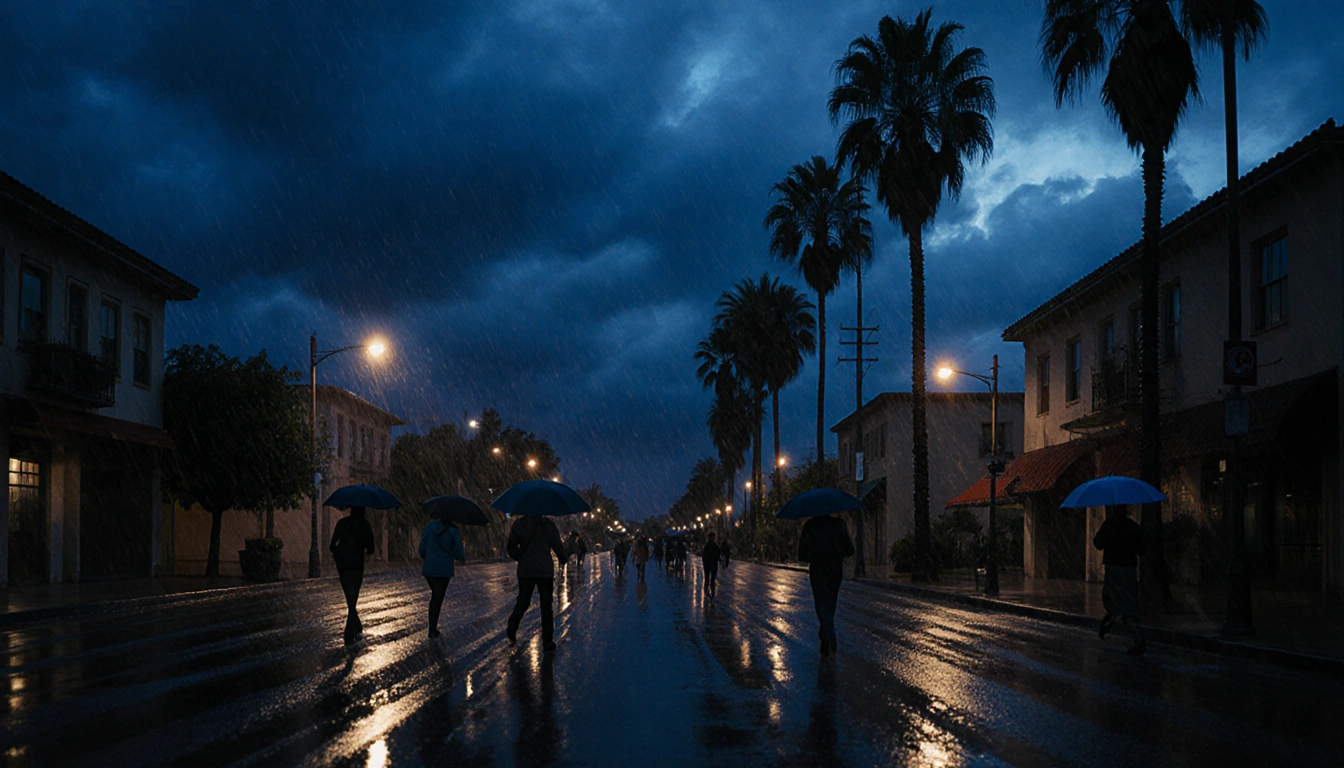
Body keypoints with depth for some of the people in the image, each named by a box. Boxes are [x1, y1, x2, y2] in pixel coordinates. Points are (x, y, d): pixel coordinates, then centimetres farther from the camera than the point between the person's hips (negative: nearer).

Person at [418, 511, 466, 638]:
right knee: (438, 598, 8)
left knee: (434, 595, 22)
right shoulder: (455, 531, -5)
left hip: (429, 568, 2)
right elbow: (459, 554, -8)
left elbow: (422, 548, -1)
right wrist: (464, 554, 16)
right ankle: (433, 630, 6)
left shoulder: (431, 526, -2)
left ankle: (433, 627, 16)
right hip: (445, 569, -2)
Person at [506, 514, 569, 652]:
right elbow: (557, 545, -3)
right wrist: (565, 558, 16)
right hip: (545, 571, -2)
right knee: (547, 606, 5)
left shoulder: (518, 524, -2)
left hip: (525, 570, 2)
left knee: (522, 602, 16)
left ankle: (511, 632, 1)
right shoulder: (547, 524, -7)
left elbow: (511, 547, 0)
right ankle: (547, 642, 4)